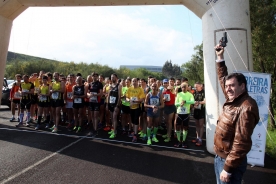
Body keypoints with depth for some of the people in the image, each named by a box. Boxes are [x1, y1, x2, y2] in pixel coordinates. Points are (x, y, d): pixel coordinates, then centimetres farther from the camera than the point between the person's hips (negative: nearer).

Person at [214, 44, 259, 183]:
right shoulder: (233, 100, 2)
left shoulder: (246, 108, -25)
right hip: (220, 156, 9)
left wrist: (228, 169, -24)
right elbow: (223, 78, 16)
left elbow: (241, 143, -27)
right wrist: (220, 57, 16)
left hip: (230, 161, -9)